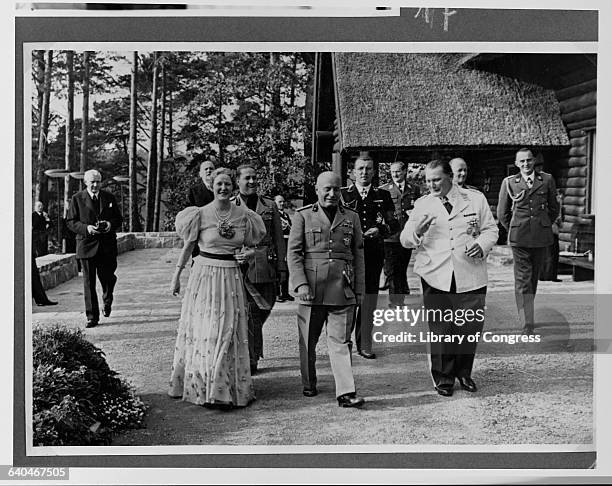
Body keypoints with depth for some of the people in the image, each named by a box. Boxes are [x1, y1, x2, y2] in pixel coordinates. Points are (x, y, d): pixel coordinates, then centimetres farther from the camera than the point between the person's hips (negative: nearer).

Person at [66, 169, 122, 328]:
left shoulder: (109, 197, 9)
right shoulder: (77, 199, 2)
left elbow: (118, 219, 13)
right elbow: (70, 222, 0)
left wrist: (111, 225, -10)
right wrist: (86, 228, -17)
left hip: (107, 246, 2)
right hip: (87, 245, -2)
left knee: (107, 277, 3)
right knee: (89, 282, -2)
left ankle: (107, 301, 37)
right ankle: (92, 317, 5)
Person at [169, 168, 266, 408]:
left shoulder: (244, 215, 3)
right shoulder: (200, 214, -4)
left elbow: (250, 246, 15)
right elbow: (187, 247, 4)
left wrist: (248, 253, -8)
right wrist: (176, 276, 6)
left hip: (231, 278, 3)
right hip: (205, 275, -2)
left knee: (229, 332, 6)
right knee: (202, 332, 0)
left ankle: (230, 388, 16)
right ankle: (202, 386, 11)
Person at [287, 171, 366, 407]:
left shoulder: (351, 218, 12)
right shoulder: (303, 216, 5)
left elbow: (358, 255, 14)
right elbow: (293, 253, 1)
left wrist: (359, 289, 9)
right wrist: (301, 284, -10)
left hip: (342, 291, 1)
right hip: (311, 290, -1)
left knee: (341, 341, -2)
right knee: (308, 341, 10)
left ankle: (346, 392, -2)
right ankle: (309, 385, 27)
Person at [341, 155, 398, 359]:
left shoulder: (383, 195, 11)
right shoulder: (343, 195, 6)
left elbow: (394, 223, 13)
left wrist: (380, 230, -6)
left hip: (374, 253, 1)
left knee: (369, 302, 3)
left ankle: (365, 345, 11)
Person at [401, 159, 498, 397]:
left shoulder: (476, 199, 8)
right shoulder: (422, 204, 8)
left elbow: (491, 230, 12)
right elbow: (405, 240, 6)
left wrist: (481, 244, -9)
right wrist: (416, 231, -16)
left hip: (471, 275, 0)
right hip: (436, 276, 0)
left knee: (470, 326, 3)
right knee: (440, 328, 0)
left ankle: (463, 372, 26)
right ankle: (443, 377, 18)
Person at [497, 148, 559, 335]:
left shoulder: (547, 179, 6)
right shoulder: (509, 182, 3)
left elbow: (554, 208, 17)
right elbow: (502, 213, 12)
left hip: (541, 237, 2)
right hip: (519, 238, -2)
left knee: (533, 277, 12)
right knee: (522, 279, -8)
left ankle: (526, 311, 28)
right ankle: (527, 323, -11)